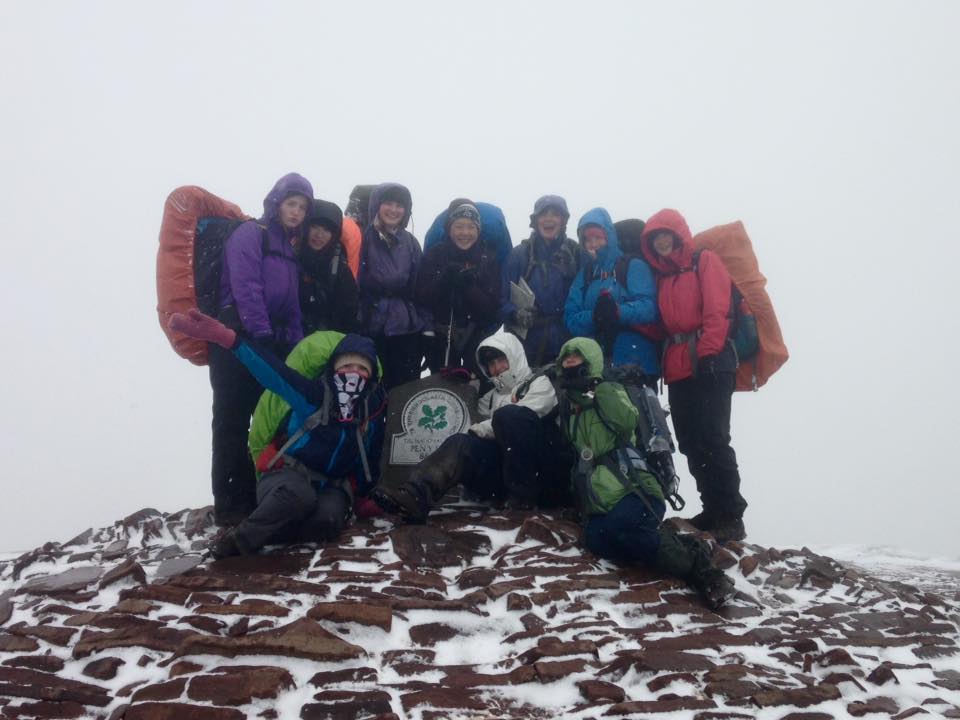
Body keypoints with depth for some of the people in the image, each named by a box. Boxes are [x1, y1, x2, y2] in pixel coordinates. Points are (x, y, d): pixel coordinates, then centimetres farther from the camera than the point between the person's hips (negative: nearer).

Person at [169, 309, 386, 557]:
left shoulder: (374, 409, 4)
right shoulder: (314, 393, -9)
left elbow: (371, 463, 16)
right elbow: (274, 370, -22)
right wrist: (226, 338, -35)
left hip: (331, 487, 3)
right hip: (287, 476, -3)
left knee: (328, 519, -34)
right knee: (297, 495, -41)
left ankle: (263, 531, -21)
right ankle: (240, 539, -20)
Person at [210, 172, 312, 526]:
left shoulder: (288, 247, 21)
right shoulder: (249, 234, -3)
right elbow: (247, 289, -15)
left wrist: (296, 346, 8)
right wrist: (262, 335, -21)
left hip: (273, 344, 8)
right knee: (232, 421, -5)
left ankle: (252, 496, 16)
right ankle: (229, 504, -2)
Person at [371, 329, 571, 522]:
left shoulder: (540, 384, 10)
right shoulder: (489, 399, 27)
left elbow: (514, 419, -8)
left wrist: (479, 430, -2)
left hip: (542, 471, -4)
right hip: (506, 473, 4)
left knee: (509, 414, -27)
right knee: (461, 443, -22)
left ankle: (522, 495, -24)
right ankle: (414, 496, -47)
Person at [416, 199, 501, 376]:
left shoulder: (488, 258, -1)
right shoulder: (433, 255, -1)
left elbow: (492, 307, -7)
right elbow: (421, 299, -8)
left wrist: (469, 287, -23)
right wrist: (444, 280, -23)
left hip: (477, 338, 0)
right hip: (440, 338, 0)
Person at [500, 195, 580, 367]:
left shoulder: (576, 253, 5)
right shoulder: (520, 254, 1)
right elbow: (502, 298, -2)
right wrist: (516, 313, -21)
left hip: (566, 347, 1)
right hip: (528, 345, -1)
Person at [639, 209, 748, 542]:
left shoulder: (705, 261, 4)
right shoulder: (661, 275, 23)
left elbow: (717, 310, -7)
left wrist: (707, 353, -16)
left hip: (710, 365, -7)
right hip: (678, 370, 7)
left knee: (712, 440, -12)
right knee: (690, 444, 5)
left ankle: (731, 517, -8)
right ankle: (713, 510, 13)